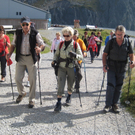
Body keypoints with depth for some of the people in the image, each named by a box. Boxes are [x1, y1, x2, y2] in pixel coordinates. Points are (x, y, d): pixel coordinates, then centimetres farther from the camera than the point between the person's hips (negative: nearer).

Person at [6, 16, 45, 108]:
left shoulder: (35, 33, -7)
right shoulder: (17, 33, 2)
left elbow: (42, 44, -8)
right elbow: (14, 44, 13)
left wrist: (40, 48, -32)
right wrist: (10, 54, -2)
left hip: (31, 58, -3)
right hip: (20, 58, 3)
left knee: (32, 79, 1)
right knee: (18, 78, 4)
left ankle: (32, 99, 16)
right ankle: (22, 93, 34)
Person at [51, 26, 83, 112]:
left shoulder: (75, 45, -4)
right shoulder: (61, 44, 4)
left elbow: (81, 57, -5)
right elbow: (56, 54, 15)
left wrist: (75, 55, -26)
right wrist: (54, 61, -5)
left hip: (71, 68, -1)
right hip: (61, 67, 1)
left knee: (70, 85, 14)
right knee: (60, 85, -10)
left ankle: (69, 97, 42)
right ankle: (59, 103, -5)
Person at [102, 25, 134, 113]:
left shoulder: (127, 43, 0)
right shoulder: (111, 42, -5)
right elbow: (105, 54, 0)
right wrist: (104, 65, -13)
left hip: (122, 69, 2)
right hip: (111, 68, -2)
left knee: (118, 88, 9)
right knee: (111, 86, -9)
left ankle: (115, 104, 24)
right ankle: (108, 105, 5)